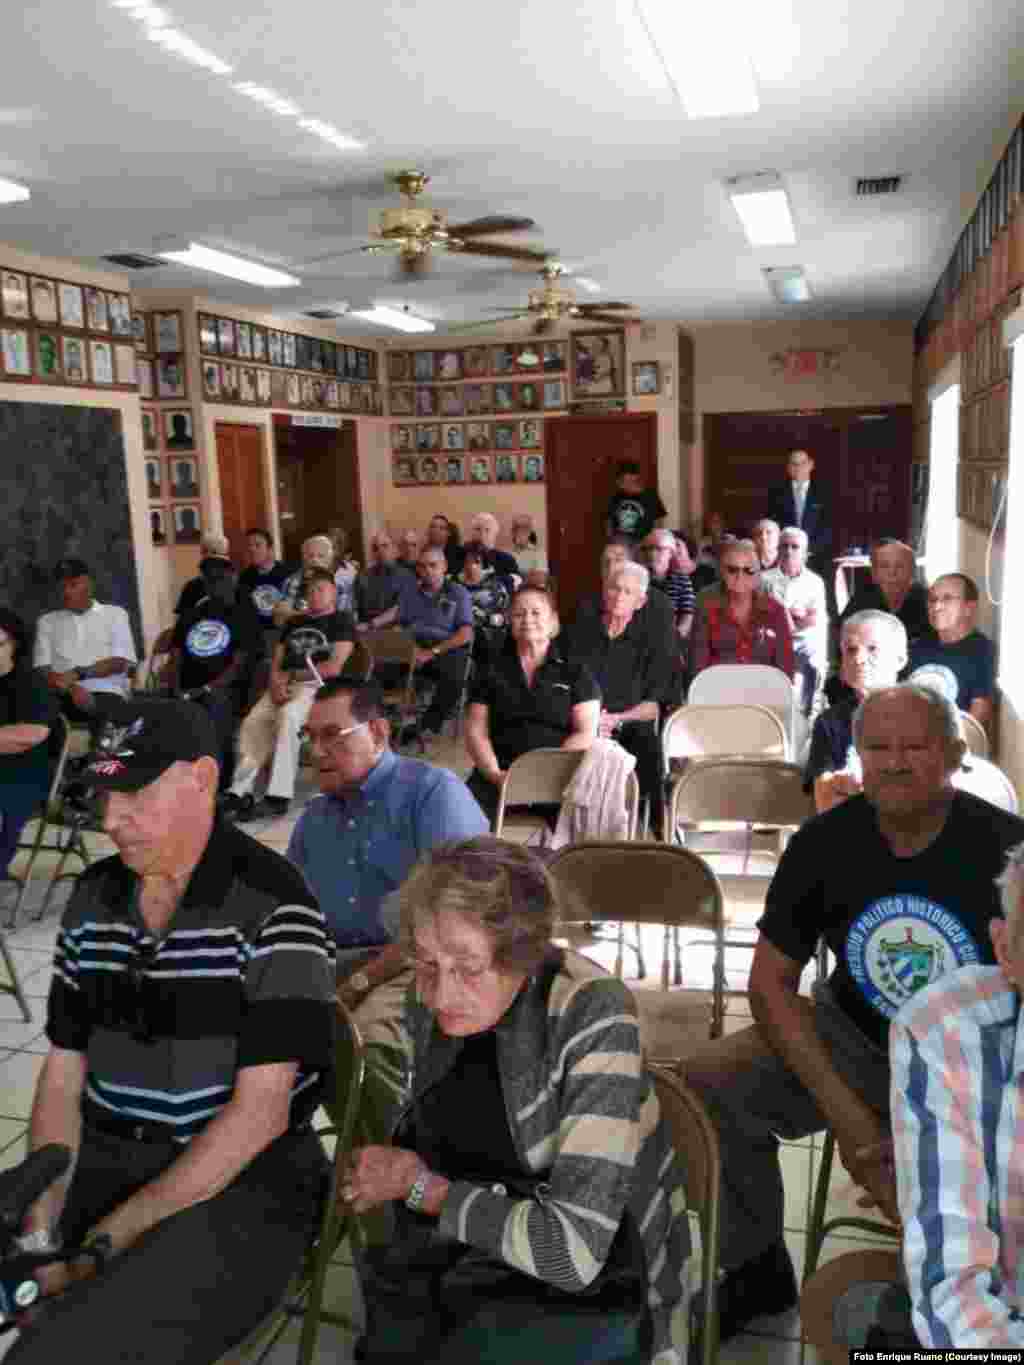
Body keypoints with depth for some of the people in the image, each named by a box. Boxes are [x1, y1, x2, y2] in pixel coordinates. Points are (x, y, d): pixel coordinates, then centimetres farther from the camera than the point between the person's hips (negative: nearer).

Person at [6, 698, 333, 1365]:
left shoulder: (272, 908, -15)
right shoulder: (92, 898, 5)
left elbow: (261, 1110, -16)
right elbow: (62, 1077, 7)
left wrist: (114, 1234, -13)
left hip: (241, 1183, -6)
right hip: (102, 1160, 6)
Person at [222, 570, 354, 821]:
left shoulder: (342, 621, 6)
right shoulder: (294, 622, 26)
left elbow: (333, 668, -6)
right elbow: (276, 662, 18)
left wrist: (291, 675, -3)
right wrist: (276, 683, -6)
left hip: (316, 685, -6)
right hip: (284, 685, 6)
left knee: (287, 716, -35)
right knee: (252, 722, -21)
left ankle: (278, 796, -36)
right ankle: (240, 792, -25)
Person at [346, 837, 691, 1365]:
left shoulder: (593, 1020, -23)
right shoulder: (429, 1001, -5)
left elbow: (572, 1252, -25)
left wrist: (420, 1187, -16)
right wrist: (375, 1175, -5)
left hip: (586, 1287, -5)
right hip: (454, 1255, 5)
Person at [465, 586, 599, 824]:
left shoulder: (575, 671, 12)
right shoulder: (492, 671, 16)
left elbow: (586, 733, 3)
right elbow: (476, 732, 9)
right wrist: (496, 774, -9)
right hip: (503, 771, 1)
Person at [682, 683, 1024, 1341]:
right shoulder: (825, 842, -9)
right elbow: (771, 982, -5)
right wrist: (845, 1113, -14)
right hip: (855, 1036, 3)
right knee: (707, 1085, -16)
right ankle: (756, 1269, 10)